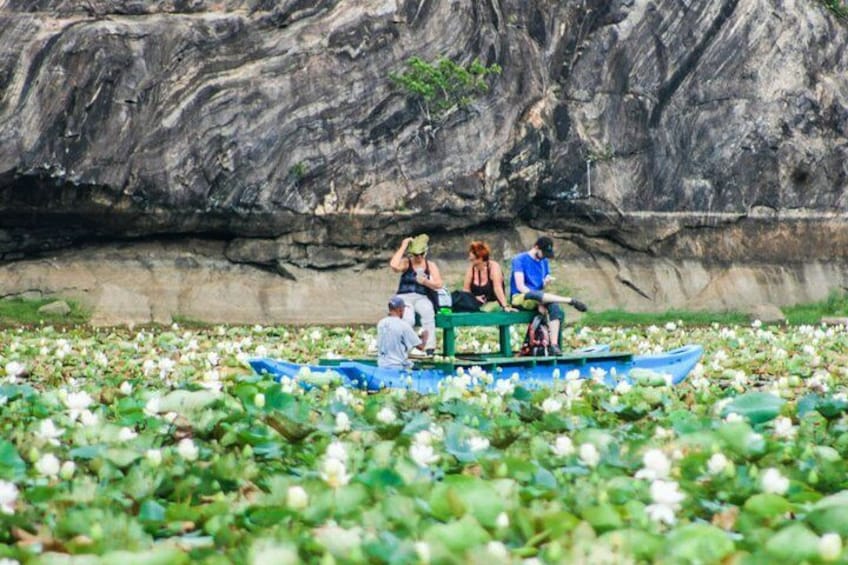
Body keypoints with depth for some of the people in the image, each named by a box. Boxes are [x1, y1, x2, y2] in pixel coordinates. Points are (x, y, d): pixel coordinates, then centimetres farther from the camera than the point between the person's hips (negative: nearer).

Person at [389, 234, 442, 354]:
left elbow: (438, 285, 1)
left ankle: (430, 348, -36)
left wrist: (426, 282, -19)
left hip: (422, 298, 2)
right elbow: (394, 265, -20)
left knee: (428, 312, -36)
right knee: (408, 319, -36)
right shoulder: (406, 263, 4)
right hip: (404, 298, -2)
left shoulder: (431, 266, 12)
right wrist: (403, 247, -13)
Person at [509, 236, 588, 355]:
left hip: (537, 296, 6)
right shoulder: (520, 260, -7)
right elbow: (520, 286, -16)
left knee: (556, 309, -25)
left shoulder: (544, 262, 13)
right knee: (536, 295, -40)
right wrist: (539, 301, -23)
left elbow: (541, 287, 14)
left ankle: (554, 345, -32)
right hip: (519, 298, -6)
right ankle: (571, 301, -34)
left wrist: (546, 282, -11)